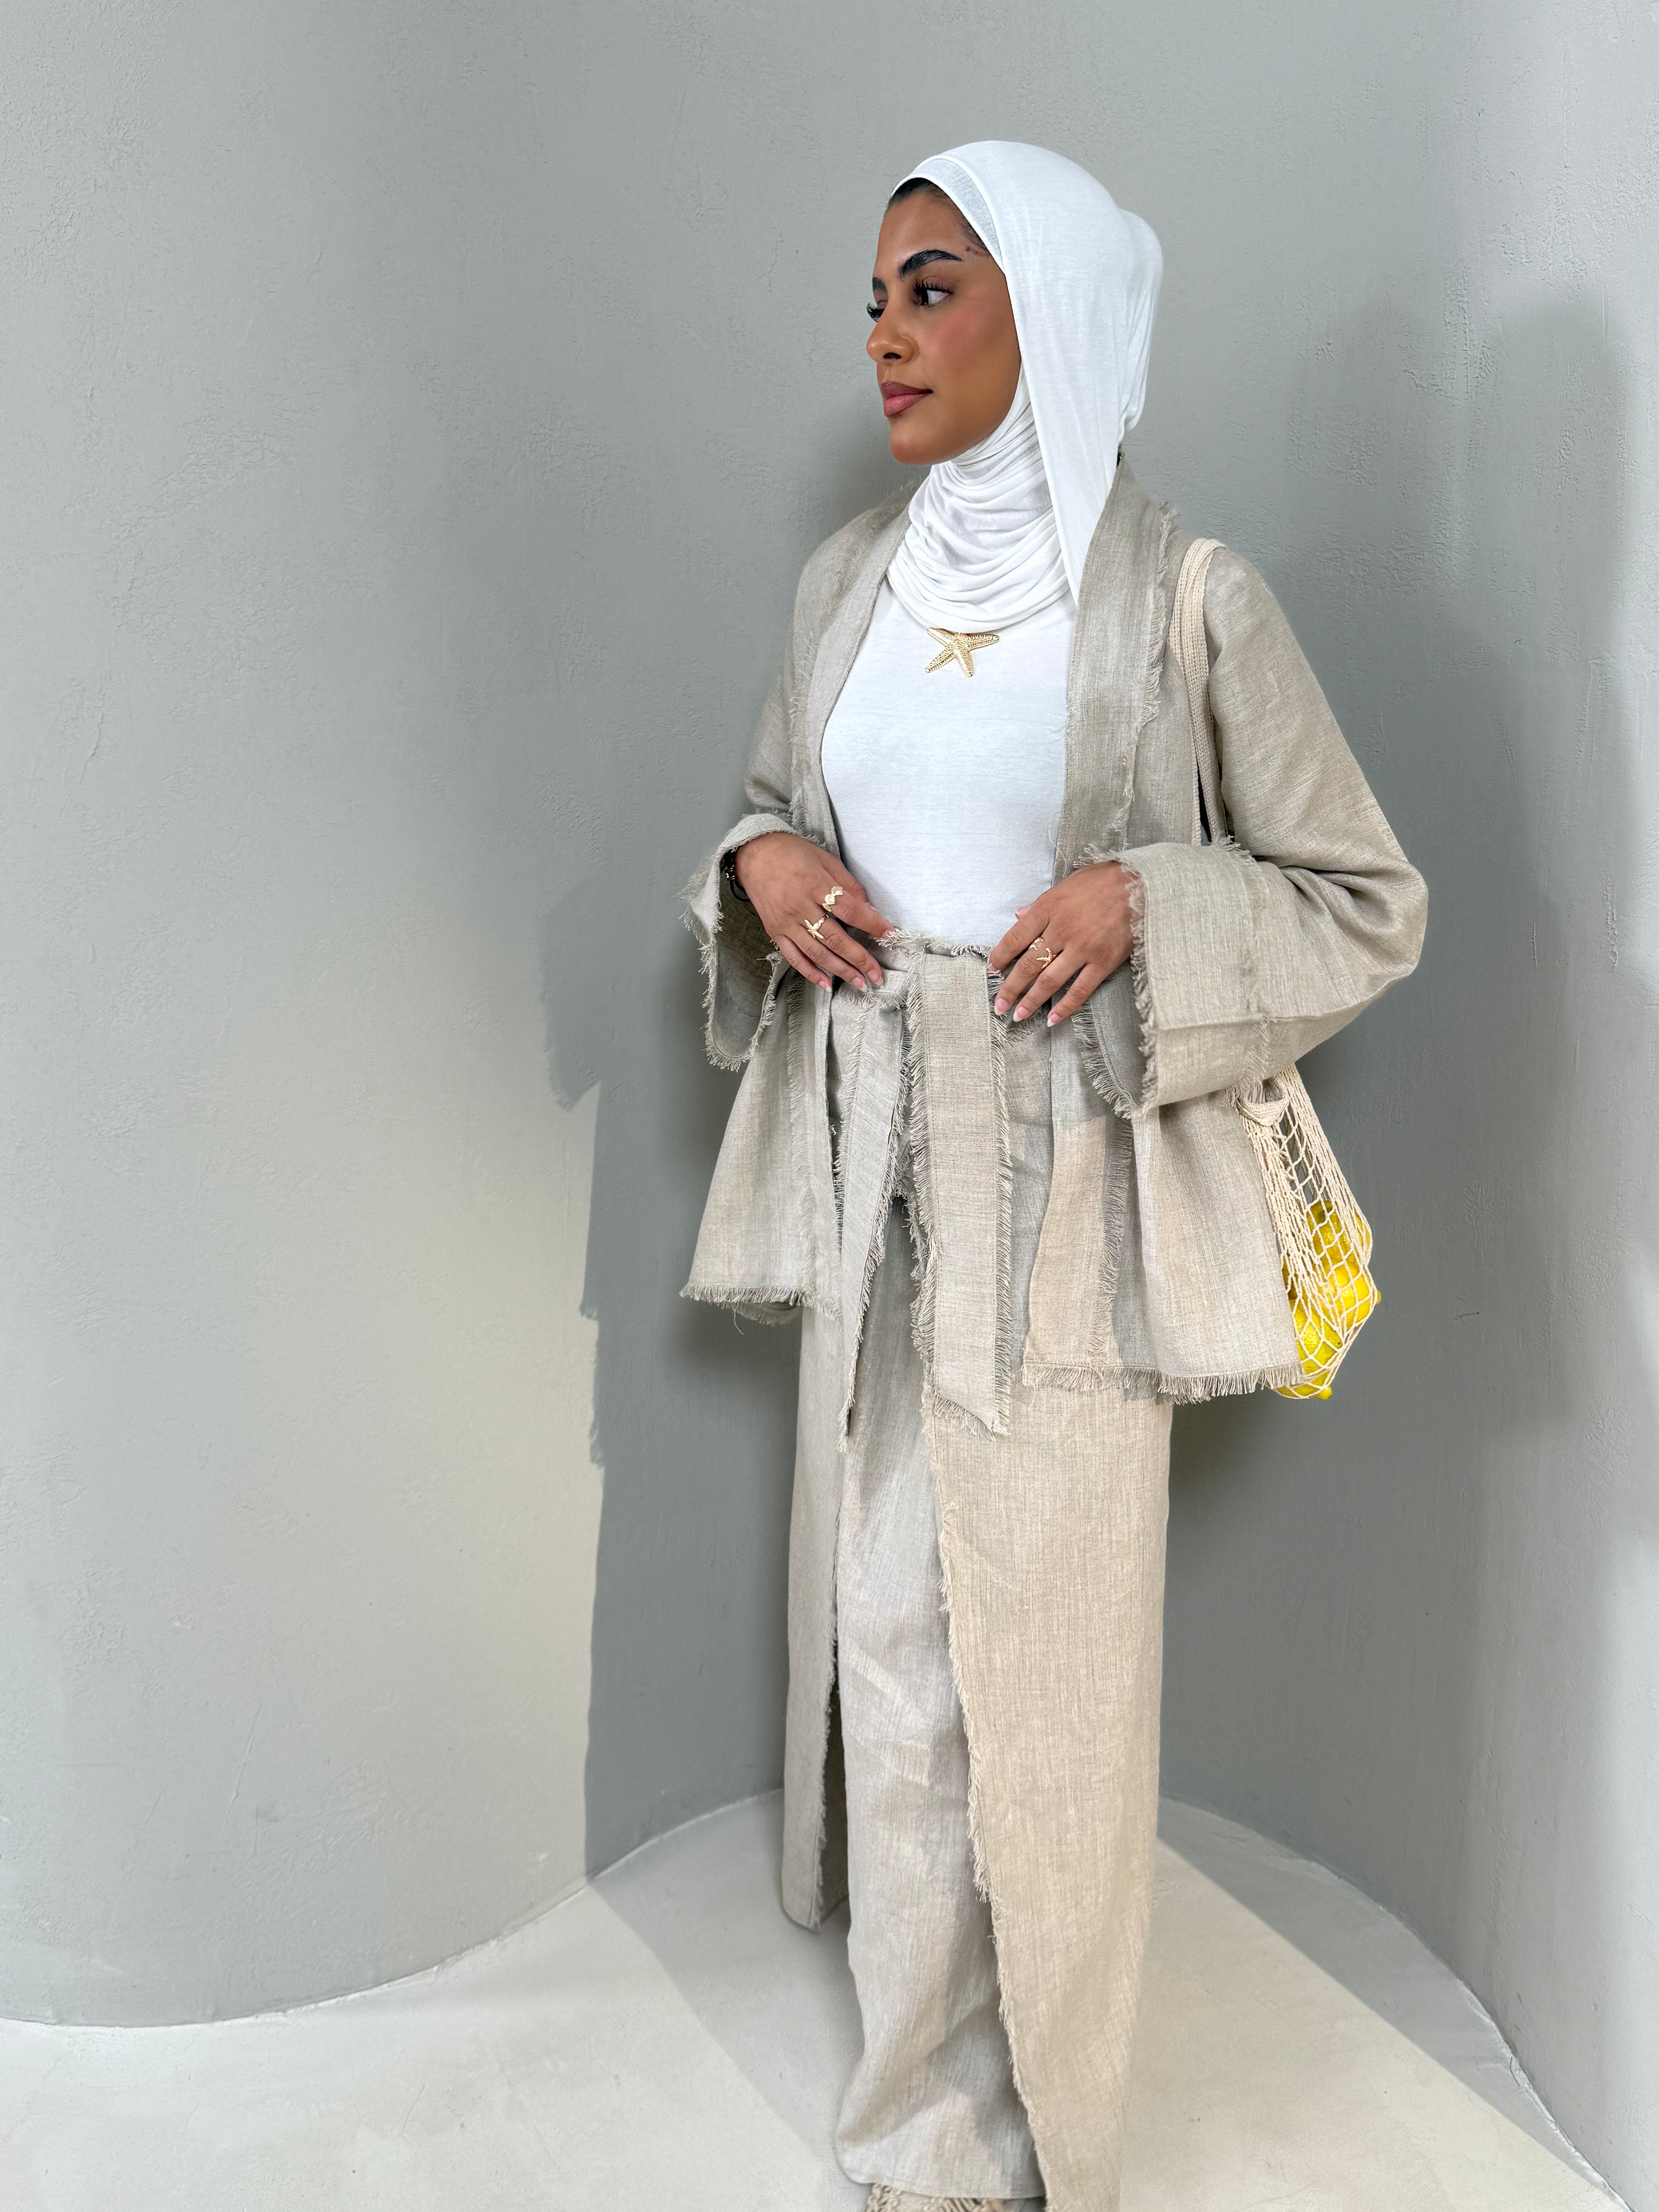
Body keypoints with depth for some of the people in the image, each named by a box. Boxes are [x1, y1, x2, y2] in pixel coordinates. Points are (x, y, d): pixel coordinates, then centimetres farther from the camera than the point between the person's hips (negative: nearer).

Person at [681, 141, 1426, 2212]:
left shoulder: (1185, 601, -7)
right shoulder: (849, 579, 8)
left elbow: (1370, 901, -1)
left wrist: (1147, 907, -17)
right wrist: (759, 864, -1)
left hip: (1062, 1194, -4)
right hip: (869, 1178, 5)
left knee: (1050, 1660, 4)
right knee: (886, 1640, 9)